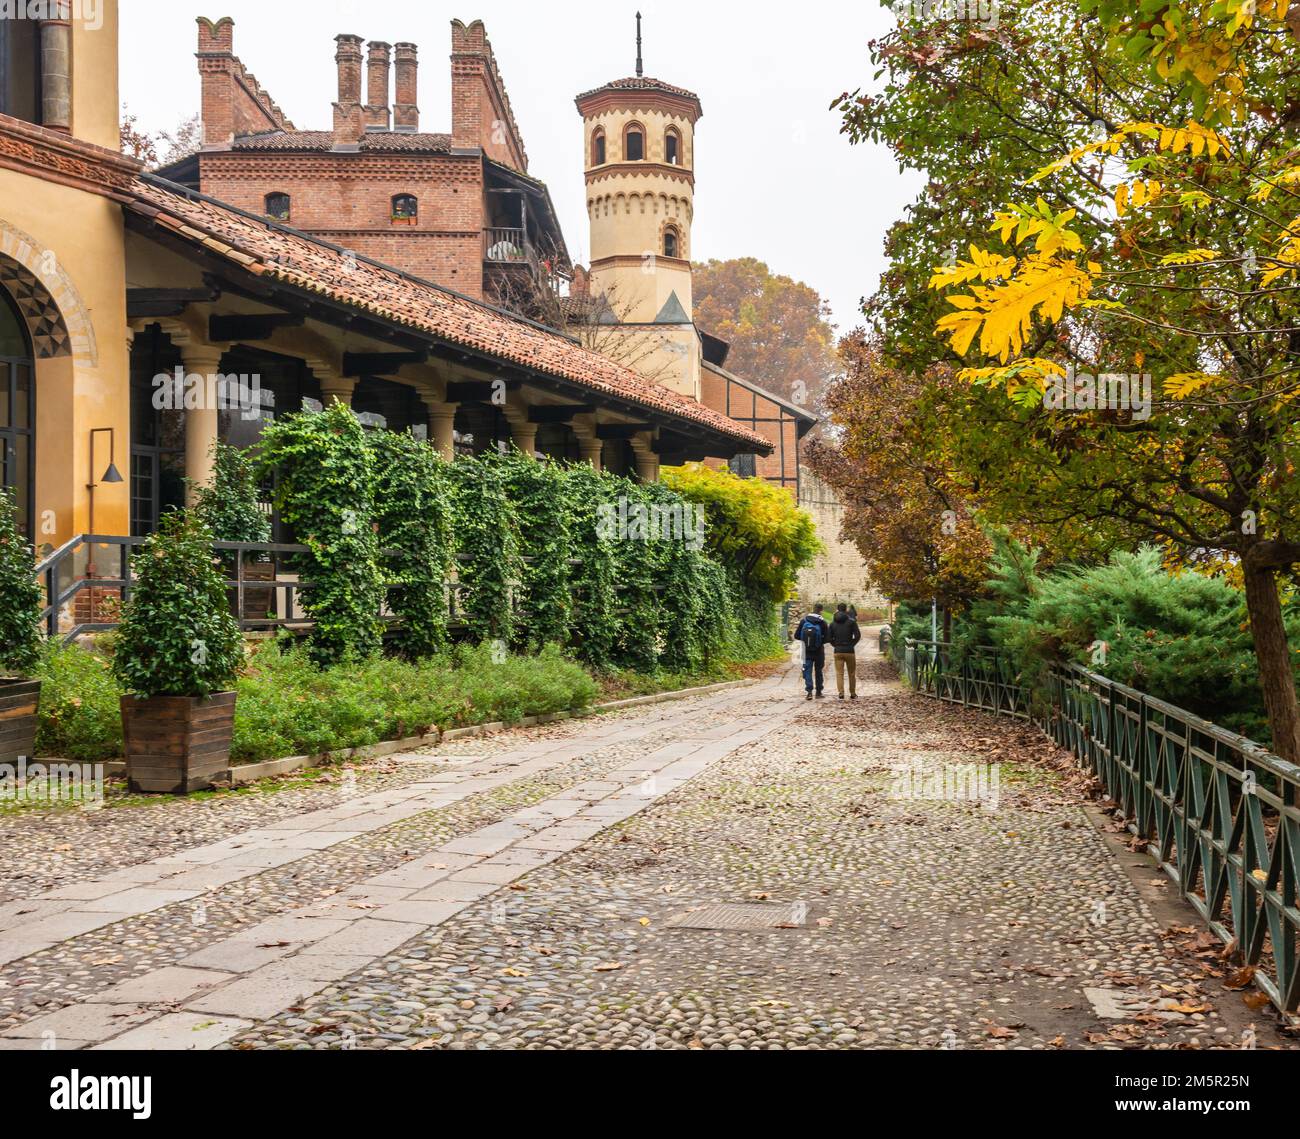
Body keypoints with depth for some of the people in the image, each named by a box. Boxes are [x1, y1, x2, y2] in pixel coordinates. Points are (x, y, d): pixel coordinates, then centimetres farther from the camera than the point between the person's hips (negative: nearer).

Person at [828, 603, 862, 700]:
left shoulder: (833, 623, 7)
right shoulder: (851, 622, -3)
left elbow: (829, 638, 4)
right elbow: (858, 635, -10)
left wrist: (836, 645, 11)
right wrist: (852, 644, 2)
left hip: (838, 651, 2)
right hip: (850, 651, -2)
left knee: (839, 673, 2)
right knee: (852, 673, 9)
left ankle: (841, 693, -10)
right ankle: (853, 694, 14)